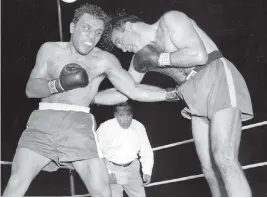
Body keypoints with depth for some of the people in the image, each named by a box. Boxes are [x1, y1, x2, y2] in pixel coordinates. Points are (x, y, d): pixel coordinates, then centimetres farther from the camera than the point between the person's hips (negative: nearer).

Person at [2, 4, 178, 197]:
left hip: (79, 125, -1)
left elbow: (134, 90, 2)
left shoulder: (104, 60, 3)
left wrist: (174, 93, -5)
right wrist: (59, 84, -13)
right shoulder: (50, 50, 9)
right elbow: (31, 89, 6)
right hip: (44, 121, 1)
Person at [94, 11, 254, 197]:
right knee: (210, 168, 1)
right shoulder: (141, 58, 14)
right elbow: (122, 93, 21)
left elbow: (199, 55, -21)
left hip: (219, 81, -8)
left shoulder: (170, 20, -7)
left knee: (224, 160, -22)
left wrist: (159, 59, -12)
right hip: (198, 99, 8)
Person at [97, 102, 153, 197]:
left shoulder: (139, 127, -4)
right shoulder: (105, 128, -16)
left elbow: (146, 150, 4)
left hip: (132, 168, 4)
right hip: (112, 169, -4)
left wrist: (147, 172, -6)